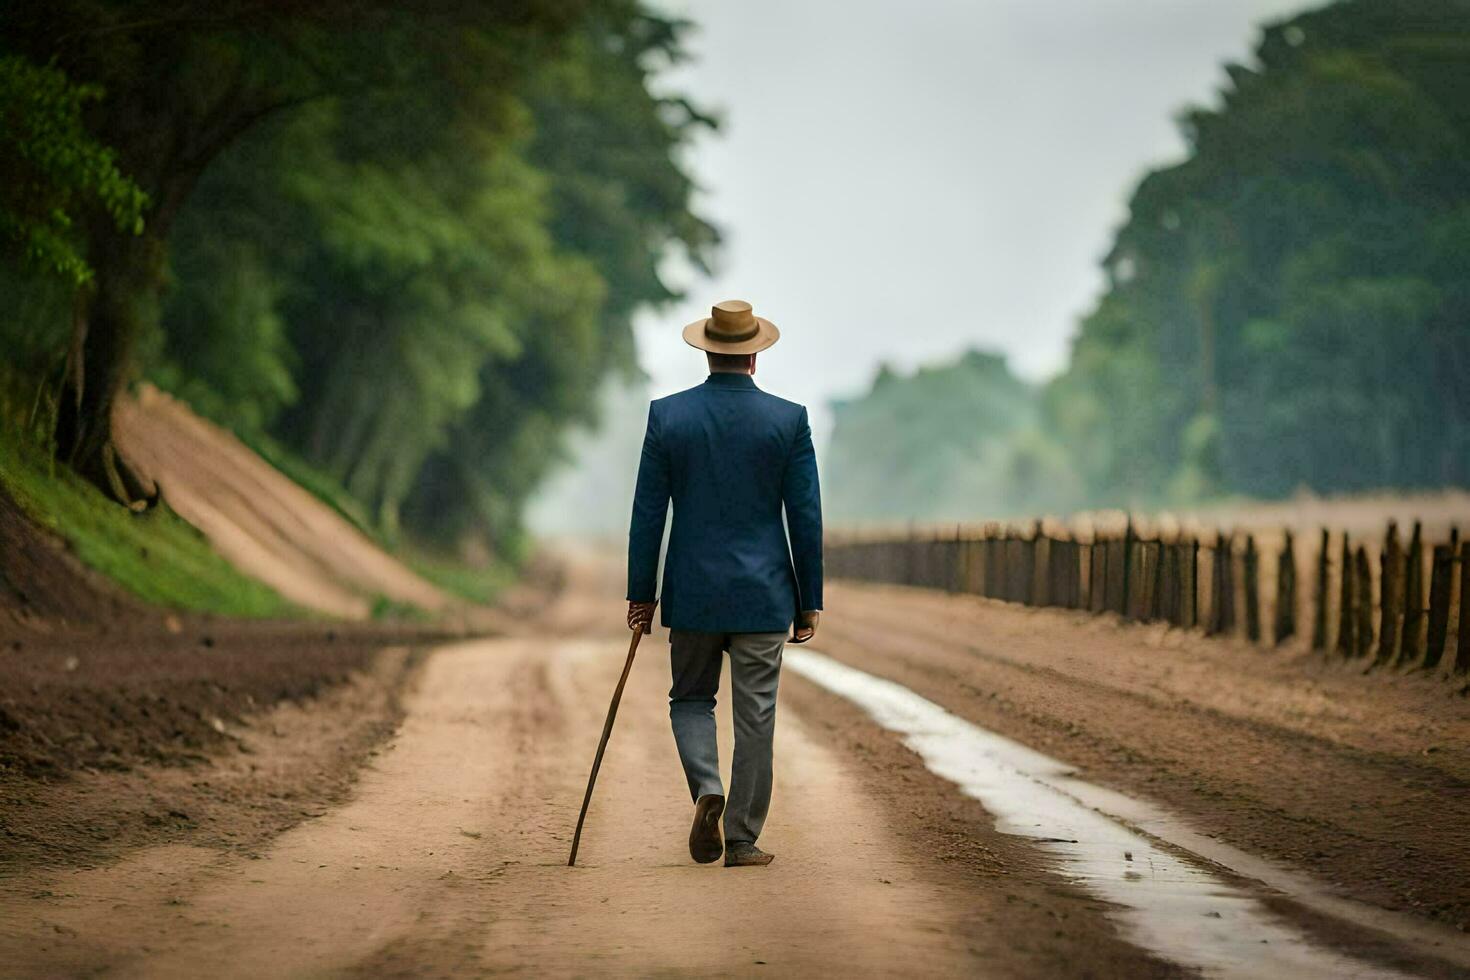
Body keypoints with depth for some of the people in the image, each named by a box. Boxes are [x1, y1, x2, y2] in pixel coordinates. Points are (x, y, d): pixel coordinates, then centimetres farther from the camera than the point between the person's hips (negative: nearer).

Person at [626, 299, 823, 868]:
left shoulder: (667, 415, -3)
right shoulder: (788, 420, -5)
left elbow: (647, 513, -1)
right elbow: (806, 518, -3)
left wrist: (641, 594, 6)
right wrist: (809, 601, 5)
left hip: (692, 594, 1)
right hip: (764, 596, -1)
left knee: (691, 700, 17)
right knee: (754, 718, 5)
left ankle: (707, 790, -8)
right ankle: (742, 841, 7)